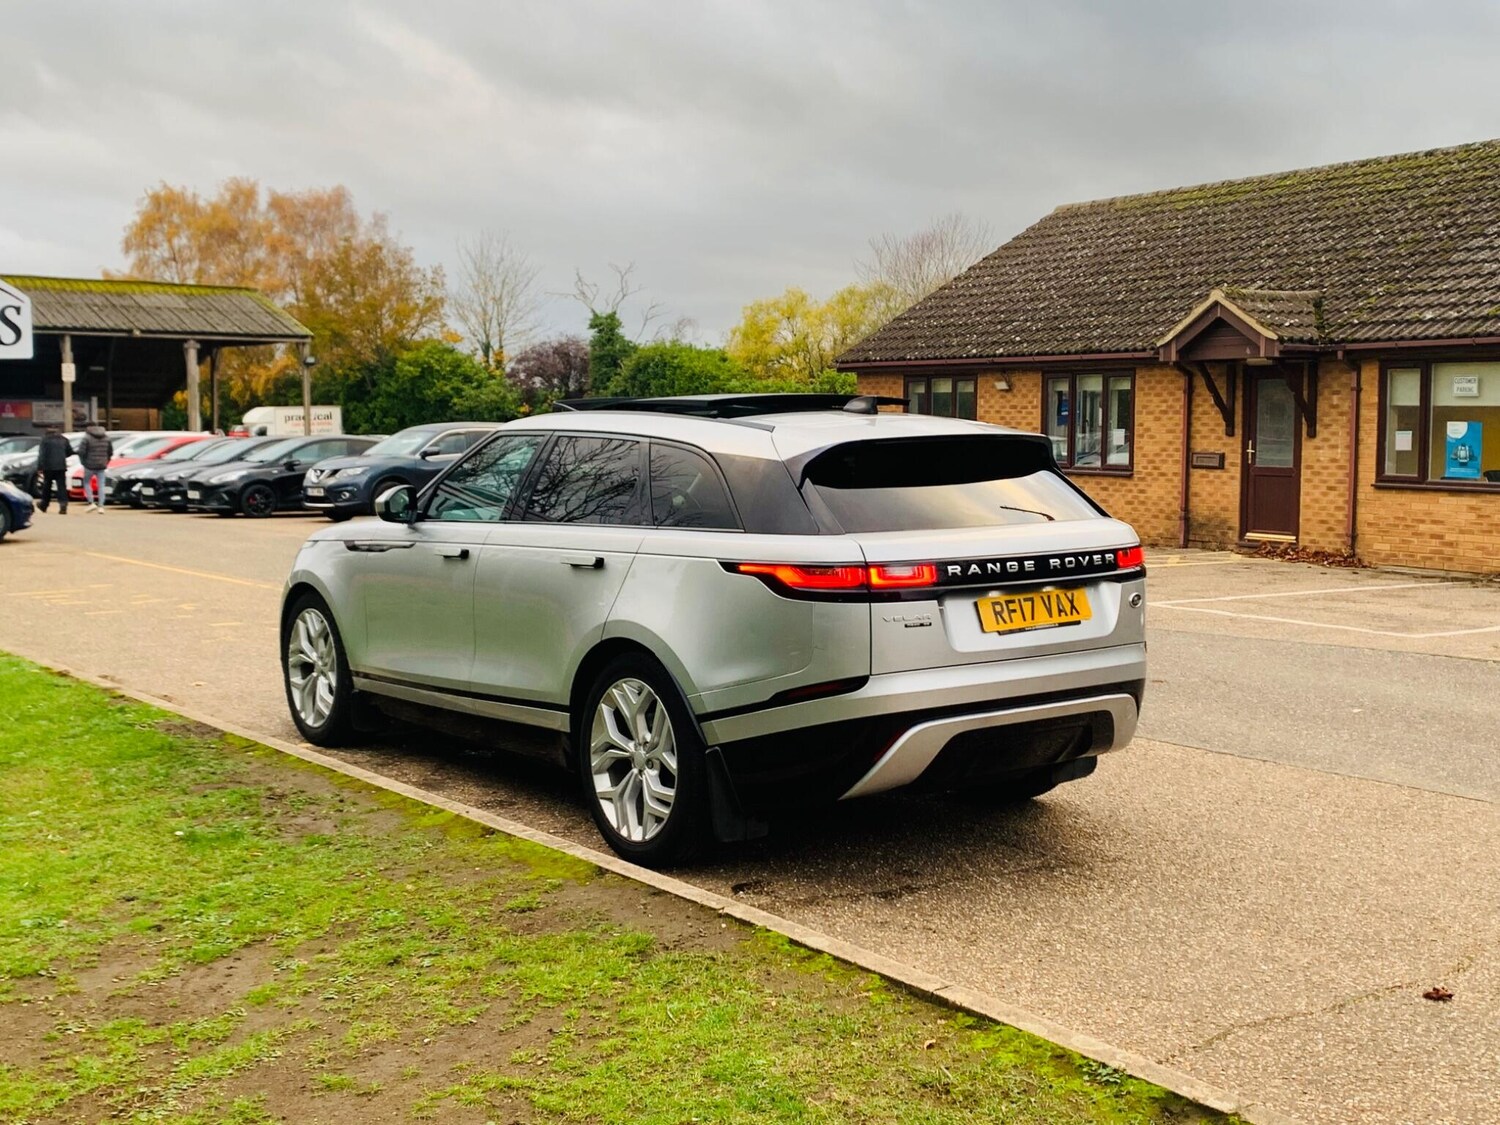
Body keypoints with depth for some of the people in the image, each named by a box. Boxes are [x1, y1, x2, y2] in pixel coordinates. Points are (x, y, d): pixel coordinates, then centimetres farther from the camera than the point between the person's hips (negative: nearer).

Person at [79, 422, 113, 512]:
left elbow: (81, 451, -13)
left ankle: (91, 503, 3)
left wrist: (84, 462, 4)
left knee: (86, 482, 14)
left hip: (90, 465, -4)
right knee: (101, 485, 6)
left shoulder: (87, 437, -9)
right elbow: (111, 452, 9)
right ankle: (101, 506, -3)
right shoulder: (106, 437, 7)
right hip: (101, 466, 4)